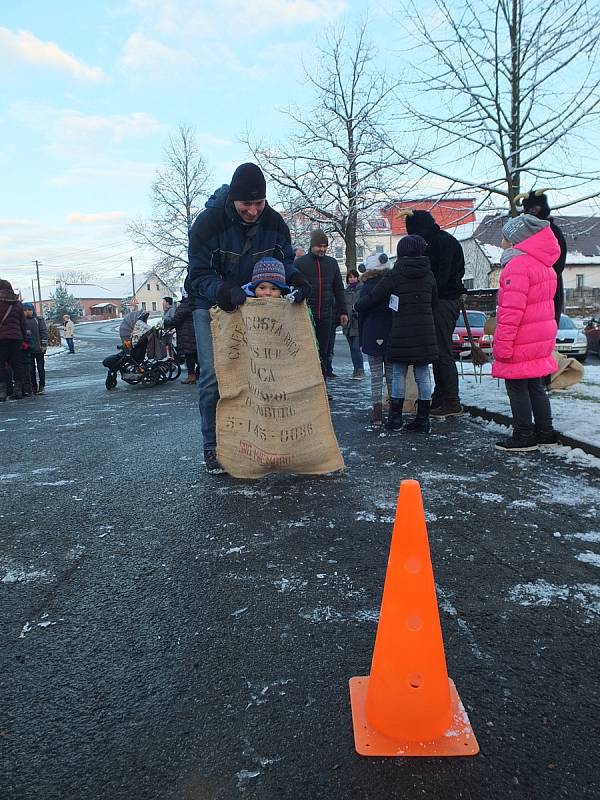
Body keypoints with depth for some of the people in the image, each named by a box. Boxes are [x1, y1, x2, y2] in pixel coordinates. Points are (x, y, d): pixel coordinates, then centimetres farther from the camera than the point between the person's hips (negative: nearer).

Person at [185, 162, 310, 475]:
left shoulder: (273, 221, -12)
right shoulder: (208, 222, -23)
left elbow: (285, 259, 0)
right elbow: (198, 275, -20)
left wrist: (295, 277, -24)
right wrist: (222, 291, -42)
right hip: (213, 305, -4)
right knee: (213, 376, -9)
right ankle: (213, 447, 1)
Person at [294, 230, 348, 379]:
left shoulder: (332, 263, 12)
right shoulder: (300, 262, 1)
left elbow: (338, 289, 15)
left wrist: (343, 312, 11)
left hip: (326, 315, 3)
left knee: (323, 350, 6)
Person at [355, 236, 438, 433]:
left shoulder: (394, 274, -6)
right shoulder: (428, 274, 7)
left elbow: (374, 297, -2)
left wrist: (358, 305, 16)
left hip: (401, 333, -3)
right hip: (425, 333, 4)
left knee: (398, 374, 6)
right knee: (423, 374, 7)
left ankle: (395, 418, 10)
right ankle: (423, 419, 10)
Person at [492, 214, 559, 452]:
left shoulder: (518, 265, -18)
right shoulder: (544, 265, 14)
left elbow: (512, 311, -23)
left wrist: (502, 344, -20)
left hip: (521, 341, -10)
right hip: (541, 337, 10)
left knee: (516, 386, 0)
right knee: (536, 386, 16)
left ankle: (524, 436, 6)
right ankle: (545, 432, 24)